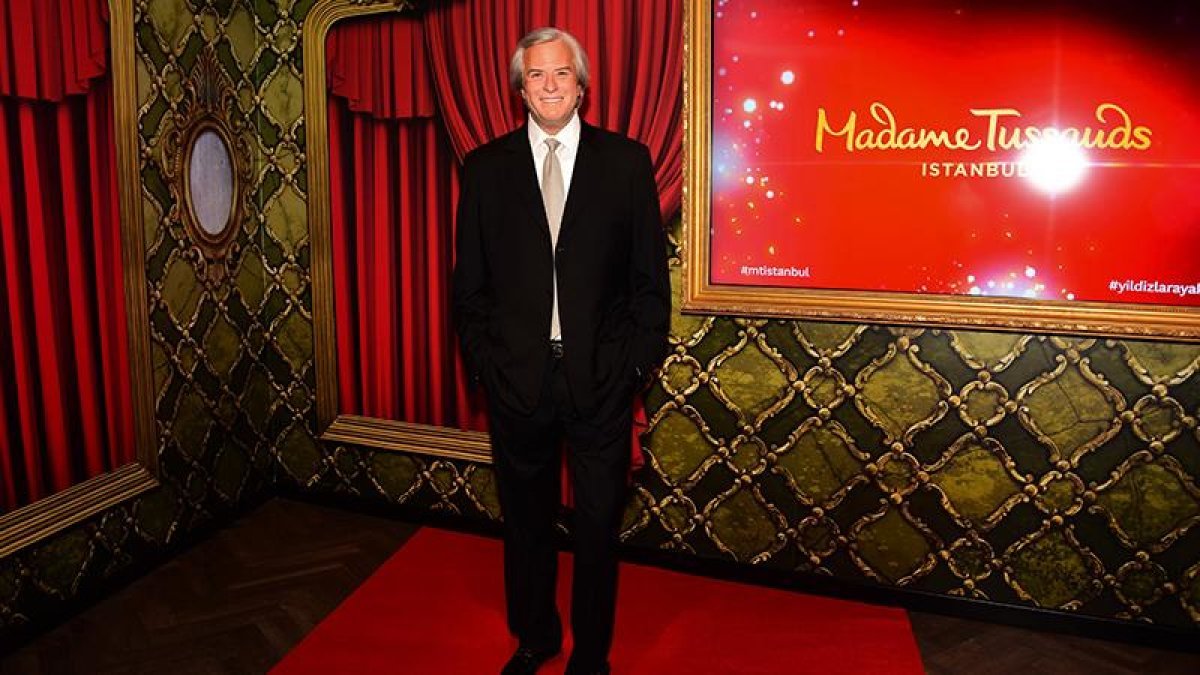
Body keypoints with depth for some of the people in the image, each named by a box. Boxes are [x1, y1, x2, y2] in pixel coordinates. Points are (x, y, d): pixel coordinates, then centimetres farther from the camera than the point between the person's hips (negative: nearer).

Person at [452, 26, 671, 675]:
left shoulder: (627, 160, 1)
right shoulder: (485, 166, 4)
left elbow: (649, 273, 1)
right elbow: (469, 279, 6)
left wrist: (642, 358, -3)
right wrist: (482, 360, 0)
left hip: (601, 377, -1)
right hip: (516, 375, 2)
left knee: (598, 526, 11)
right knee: (526, 520, 17)